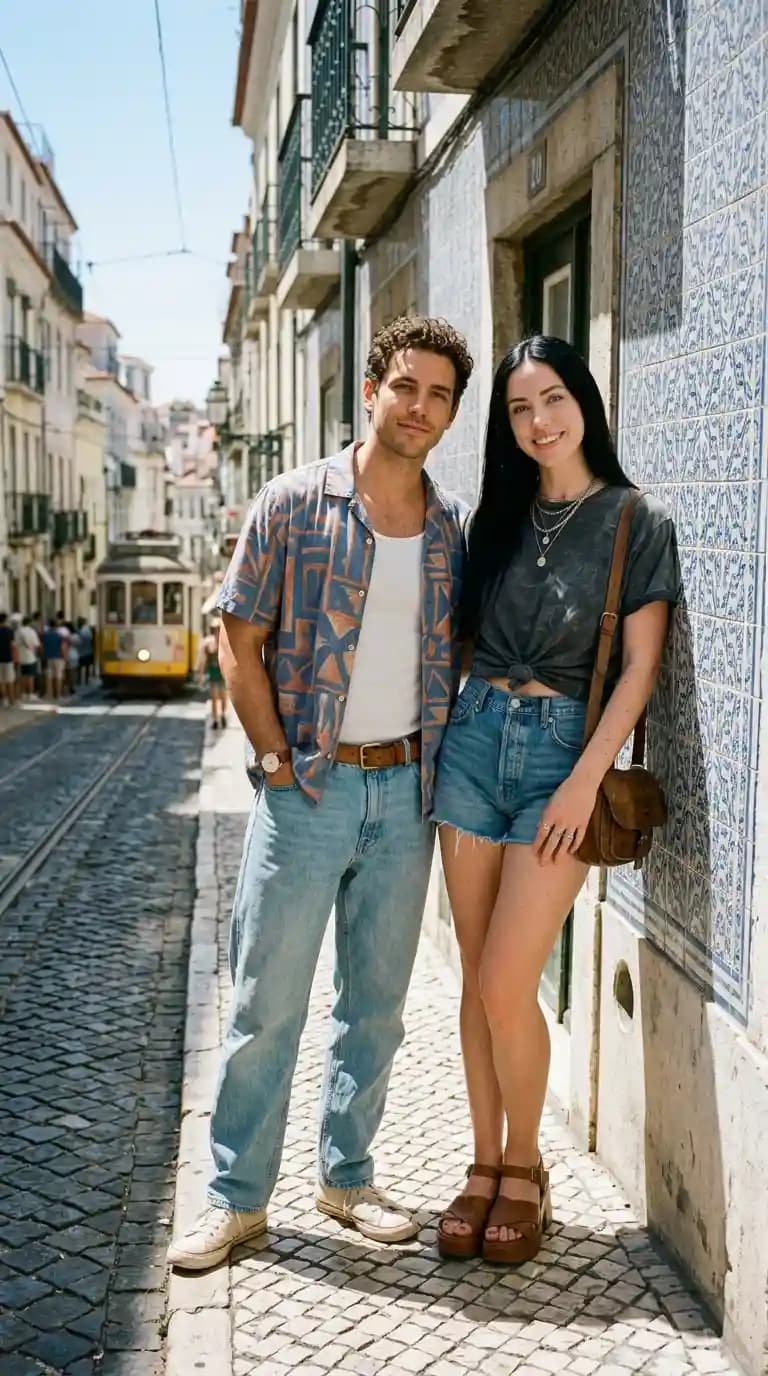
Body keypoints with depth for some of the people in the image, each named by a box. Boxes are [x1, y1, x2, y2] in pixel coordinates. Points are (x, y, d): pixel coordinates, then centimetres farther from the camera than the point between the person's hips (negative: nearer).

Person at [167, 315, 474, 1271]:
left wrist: (434, 759, 3)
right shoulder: (293, 505, -5)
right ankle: (236, 1199, 17)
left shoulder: (453, 527, 7)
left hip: (404, 791, 4)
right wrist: (279, 762, -9)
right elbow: (240, 643, -5)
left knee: (376, 1004, 13)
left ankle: (346, 1177, 29)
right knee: (266, 1003, 2)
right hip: (305, 789, -4)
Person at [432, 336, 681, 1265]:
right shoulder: (496, 518, 12)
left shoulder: (637, 524, -1)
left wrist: (586, 778, -13)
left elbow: (639, 666, -6)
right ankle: (485, 1168, 21)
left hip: (564, 750, -4)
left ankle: (525, 1170, 15)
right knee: (476, 978, 7)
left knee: (507, 984, -8)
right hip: (474, 737, 4)